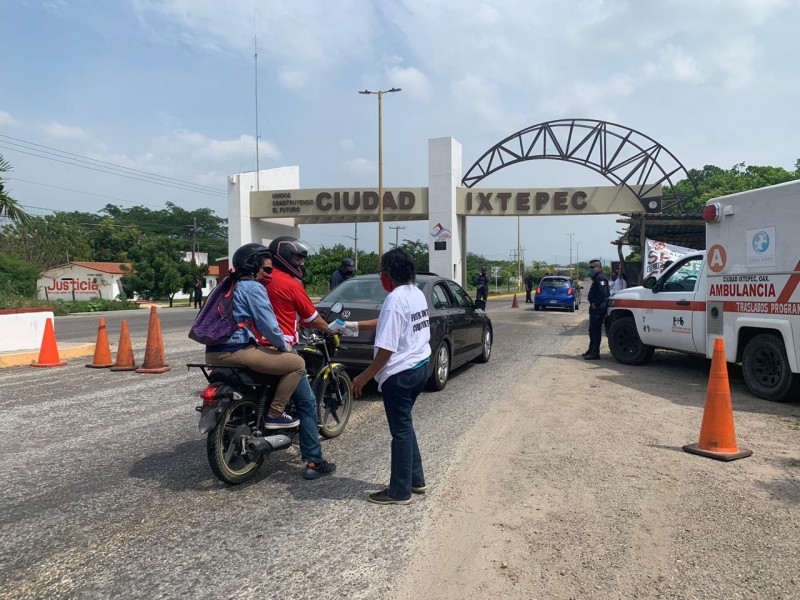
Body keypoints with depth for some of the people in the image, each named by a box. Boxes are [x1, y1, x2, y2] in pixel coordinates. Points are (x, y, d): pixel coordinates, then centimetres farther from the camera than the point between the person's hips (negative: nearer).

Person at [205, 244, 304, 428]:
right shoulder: (253, 287, -7)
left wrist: (271, 343, 27)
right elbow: (269, 326, -14)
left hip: (214, 352, 10)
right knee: (297, 363, -6)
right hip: (236, 351, -10)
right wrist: (284, 347, 3)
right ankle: (274, 415, -5)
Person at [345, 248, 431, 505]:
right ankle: (416, 479, 31)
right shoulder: (417, 294, 8)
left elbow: (387, 348, -23)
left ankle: (400, 491, 15)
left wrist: (365, 377, -14)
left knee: (401, 430, 2)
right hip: (420, 367, 9)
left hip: (400, 374, -9)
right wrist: (354, 325, 24)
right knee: (404, 425, 22)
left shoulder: (395, 299, -21)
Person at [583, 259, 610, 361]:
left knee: (595, 330, -9)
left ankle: (595, 353, -7)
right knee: (592, 330, 19)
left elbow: (603, 293, -26)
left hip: (598, 309, -11)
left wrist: (596, 304, -21)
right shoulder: (597, 278, 19)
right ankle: (591, 350, 30)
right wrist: (593, 304, 11)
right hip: (594, 308, 11)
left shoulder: (601, 278, -14)